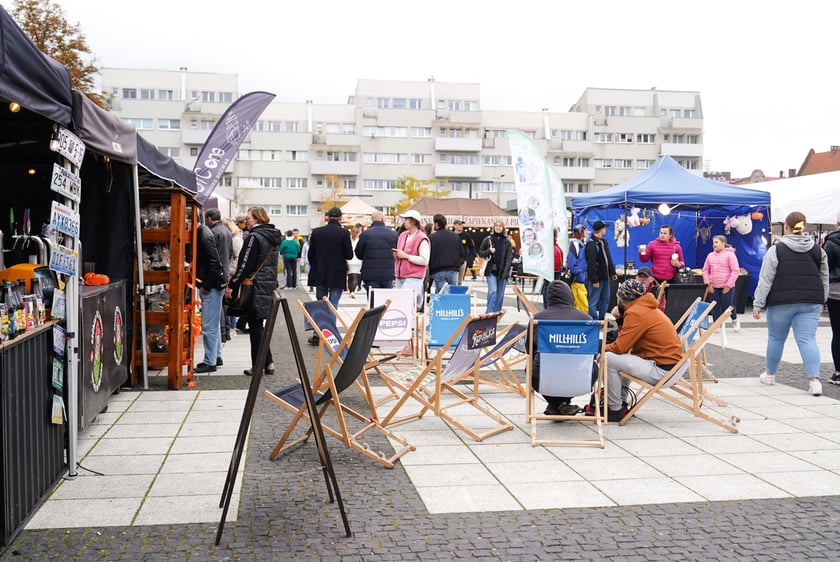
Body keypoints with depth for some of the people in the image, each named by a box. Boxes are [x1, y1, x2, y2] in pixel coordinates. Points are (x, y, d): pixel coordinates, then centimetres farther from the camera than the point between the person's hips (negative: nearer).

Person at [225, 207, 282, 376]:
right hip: (270, 284, 8)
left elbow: (245, 264, -17)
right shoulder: (273, 236, 13)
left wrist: (232, 285, -12)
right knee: (258, 325, 15)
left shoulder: (254, 237, -13)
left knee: (255, 326, -1)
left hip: (256, 286, -8)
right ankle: (267, 363, 14)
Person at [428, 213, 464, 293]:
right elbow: (462, 253, 10)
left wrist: (430, 272, 6)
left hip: (438, 271, -4)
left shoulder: (431, 238, -5)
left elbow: (428, 256, -4)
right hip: (453, 270, 4)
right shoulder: (455, 236, 9)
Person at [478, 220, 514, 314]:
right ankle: (489, 312, -11)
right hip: (491, 270, -2)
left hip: (503, 271, 2)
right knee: (492, 291, -14)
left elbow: (509, 257, 1)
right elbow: (480, 252, 9)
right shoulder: (487, 240, 4)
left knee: (500, 294, 6)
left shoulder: (507, 241, 5)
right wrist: (489, 251, -11)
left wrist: (506, 271, -10)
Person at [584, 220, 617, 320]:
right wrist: (594, 280, -22)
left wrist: (612, 272, 16)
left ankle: (601, 319, 26)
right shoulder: (591, 244, -16)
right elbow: (591, 264, -21)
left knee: (605, 300, 16)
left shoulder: (604, 242, 14)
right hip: (597, 278, -9)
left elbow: (609, 259, 22)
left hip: (605, 277, 10)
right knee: (594, 301, -2)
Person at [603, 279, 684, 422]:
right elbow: (626, 339, 14)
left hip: (662, 370, -11)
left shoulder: (635, 313, -15)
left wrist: (603, 348, 1)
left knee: (608, 359, -13)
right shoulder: (646, 307, 14)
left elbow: (620, 347, -15)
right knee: (622, 357, 26)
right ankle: (621, 403, 24)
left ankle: (615, 410, -2)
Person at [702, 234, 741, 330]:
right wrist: (708, 283, 2)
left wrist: (728, 285, -13)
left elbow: (735, 271, -10)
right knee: (715, 307, 6)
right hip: (713, 287, 5)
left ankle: (735, 319, 29)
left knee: (726, 306, 0)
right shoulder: (710, 255, 8)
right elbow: (705, 270, 13)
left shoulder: (730, 254, -7)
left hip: (726, 287, -4)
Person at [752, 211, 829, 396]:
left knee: (776, 338, 12)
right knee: (807, 339, 0)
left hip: (781, 302, -3)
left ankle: (769, 374, 27)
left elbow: (765, 280, -7)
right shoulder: (817, 250, 8)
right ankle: (814, 380, -11)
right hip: (811, 302, 3)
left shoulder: (776, 250, -5)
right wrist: (821, 301, 25)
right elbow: (824, 278, 15)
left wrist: (758, 304, -3)